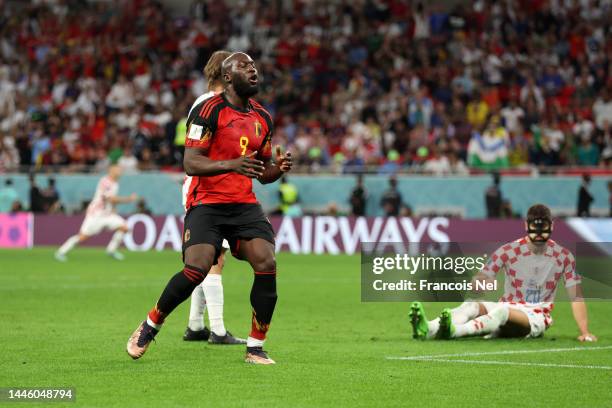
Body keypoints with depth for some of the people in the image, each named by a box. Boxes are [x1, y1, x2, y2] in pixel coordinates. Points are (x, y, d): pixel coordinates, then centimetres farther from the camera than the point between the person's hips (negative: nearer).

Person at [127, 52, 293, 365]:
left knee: (267, 265, -15)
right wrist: (231, 164, -30)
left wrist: (278, 169, -1)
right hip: (207, 203, -6)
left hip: (245, 204, 6)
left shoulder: (263, 118, 14)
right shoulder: (209, 110, -8)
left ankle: (255, 348, -3)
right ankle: (148, 328, 6)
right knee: (196, 270, -19)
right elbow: (190, 163, -15)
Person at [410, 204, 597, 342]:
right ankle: (427, 330, -59)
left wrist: (584, 332, -9)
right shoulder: (508, 251, -2)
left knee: (502, 311, -36)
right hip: (507, 307, 2)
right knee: (471, 306, -30)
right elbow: (480, 281, -9)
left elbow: (576, 297, 0)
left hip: (536, 318, -2)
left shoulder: (563, 256, -1)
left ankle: (454, 331, -62)